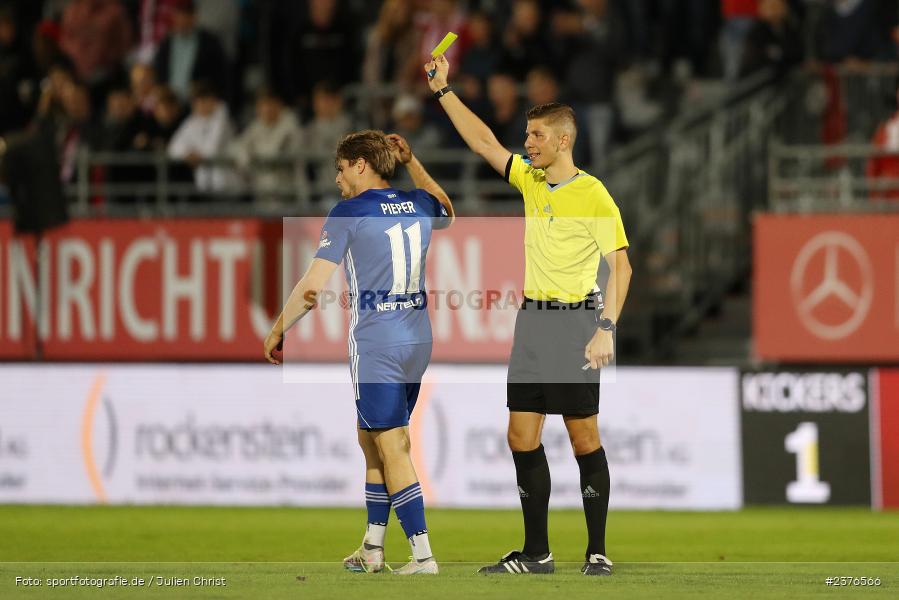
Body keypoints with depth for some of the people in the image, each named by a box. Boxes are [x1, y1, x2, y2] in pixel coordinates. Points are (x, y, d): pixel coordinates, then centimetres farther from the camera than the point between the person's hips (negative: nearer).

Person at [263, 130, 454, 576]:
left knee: (393, 450, -5)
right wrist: (411, 163, 29)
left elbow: (314, 284, -10)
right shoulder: (419, 205, 8)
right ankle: (373, 548, 22)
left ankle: (423, 555, -11)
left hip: (374, 346, -7)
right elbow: (446, 211, 36)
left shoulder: (348, 213, -9)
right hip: (417, 340, 7)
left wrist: (277, 331, 2)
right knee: (370, 439, 19)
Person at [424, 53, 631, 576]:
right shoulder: (531, 180, 10)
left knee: (584, 437, -4)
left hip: (574, 321, -7)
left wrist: (607, 329, -20)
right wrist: (443, 90, 14)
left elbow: (621, 264, -12)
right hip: (531, 320, 7)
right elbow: (483, 141, 18)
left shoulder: (593, 195, -9)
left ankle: (598, 551, 2)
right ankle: (536, 552, 9)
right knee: (522, 437, 4)